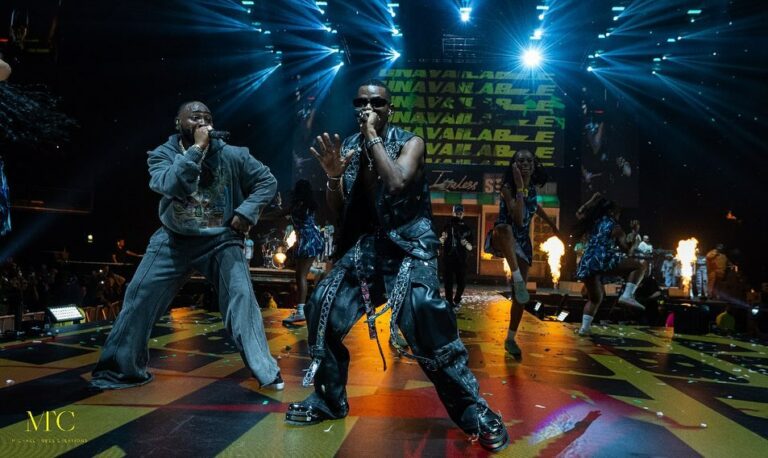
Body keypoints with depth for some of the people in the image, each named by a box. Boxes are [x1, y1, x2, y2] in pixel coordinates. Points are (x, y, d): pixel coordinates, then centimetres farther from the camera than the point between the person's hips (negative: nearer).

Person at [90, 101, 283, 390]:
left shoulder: (231, 155, -7)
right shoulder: (163, 154, -5)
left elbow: (267, 181, 0)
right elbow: (170, 186, -27)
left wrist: (245, 212, -13)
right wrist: (196, 149, -28)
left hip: (220, 240, -1)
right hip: (174, 240, 2)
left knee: (242, 298, -16)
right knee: (139, 298, 0)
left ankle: (266, 372, -9)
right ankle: (121, 368, 19)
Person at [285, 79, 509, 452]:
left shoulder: (409, 142, -3)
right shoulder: (349, 146, 9)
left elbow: (397, 183, -25)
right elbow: (337, 210, 8)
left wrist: (373, 137, -15)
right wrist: (333, 175, -12)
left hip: (408, 244, -5)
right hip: (365, 246, 5)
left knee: (423, 309, -28)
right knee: (322, 307, -4)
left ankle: (470, 407, -16)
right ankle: (329, 398, 17)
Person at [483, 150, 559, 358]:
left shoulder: (533, 188, 2)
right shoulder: (508, 187, -16)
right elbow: (518, 218, -29)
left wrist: (553, 225, 33)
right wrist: (520, 187, -30)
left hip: (522, 241, 6)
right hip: (502, 239, -6)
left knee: (520, 295, 2)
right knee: (505, 228, -45)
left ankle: (510, 339, 17)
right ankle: (517, 279, -43)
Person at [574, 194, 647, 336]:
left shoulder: (591, 223, 23)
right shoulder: (614, 227, 9)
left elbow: (579, 213, 43)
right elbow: (627, 249, 6)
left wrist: (593, 200, 41)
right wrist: (635, 232, 14)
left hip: (586, 265, 6)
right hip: (604, 261, -6)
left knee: (594, 298, 25)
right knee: (641, 264, 6)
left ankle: (584, 327, 12)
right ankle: (627, 295, -7)